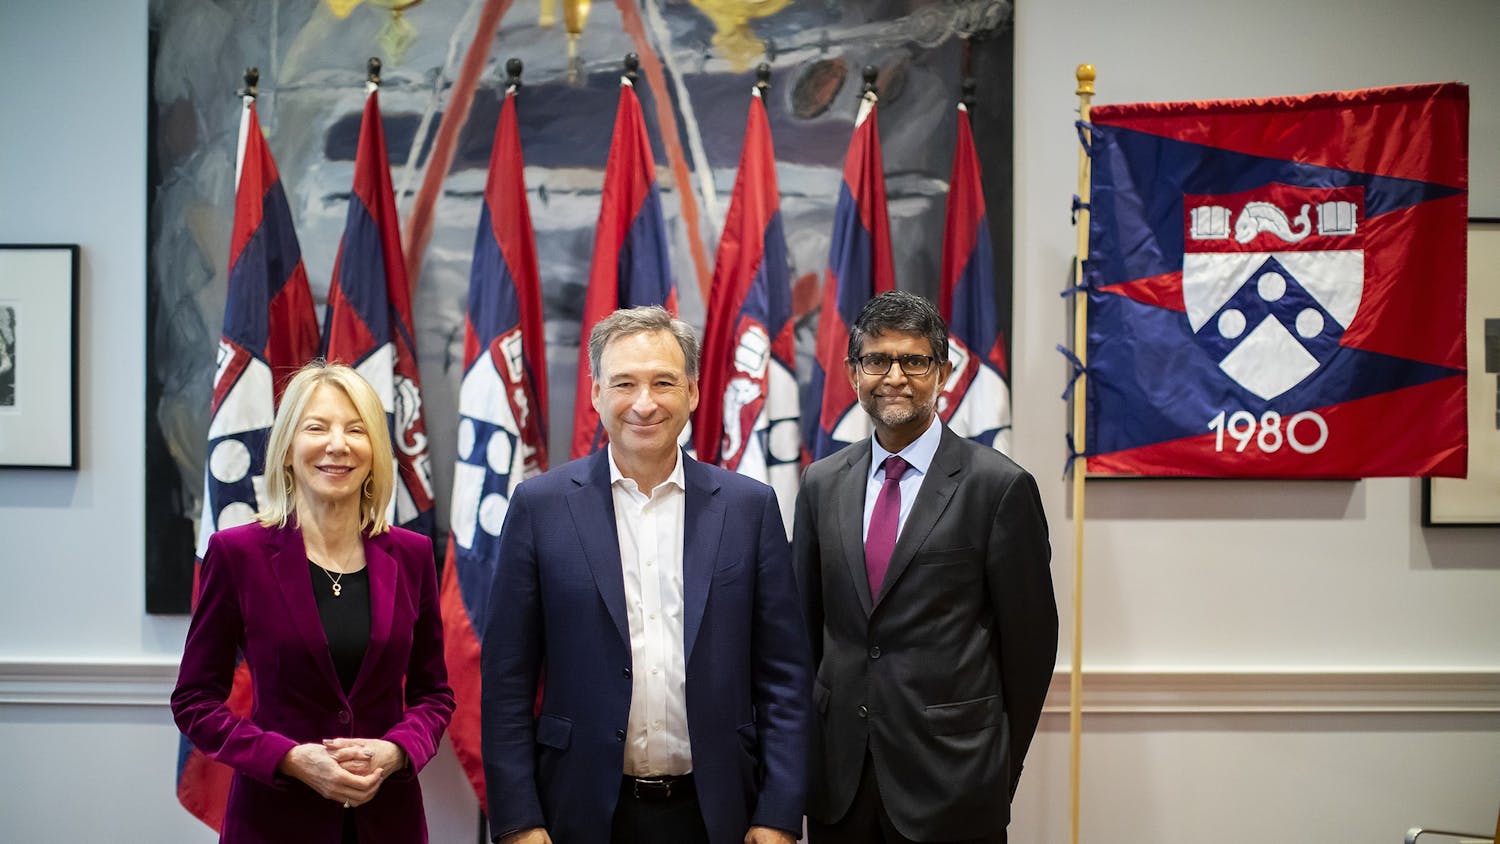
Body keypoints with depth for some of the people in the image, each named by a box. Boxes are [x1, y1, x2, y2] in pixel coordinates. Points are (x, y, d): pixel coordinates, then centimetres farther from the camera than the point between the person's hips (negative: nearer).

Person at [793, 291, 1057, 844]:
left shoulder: (1000, 486, -8)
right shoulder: (821, 484, 5)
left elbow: (1029, 639, -3)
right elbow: (806, 625, 11)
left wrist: (997, 764, 2)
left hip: (949, 778, -3)